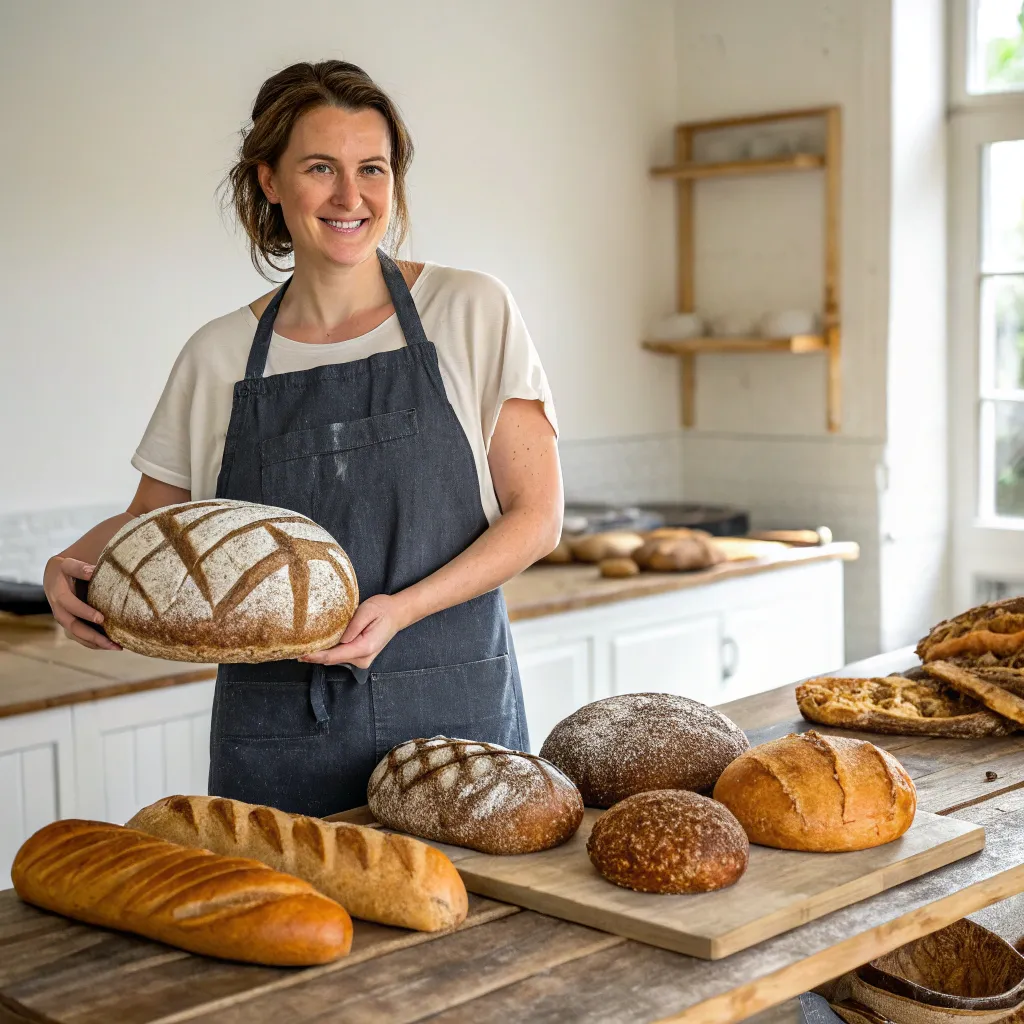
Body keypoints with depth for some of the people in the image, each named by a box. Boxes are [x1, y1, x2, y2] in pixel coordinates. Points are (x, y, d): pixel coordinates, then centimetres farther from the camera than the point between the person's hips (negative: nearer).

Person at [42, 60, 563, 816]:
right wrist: (73, 565, -8)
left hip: (454, 706, -1)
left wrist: (402, 609, -17)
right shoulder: (218, 356, 3)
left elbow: (536, 515, -3)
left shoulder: (473, 313, -2)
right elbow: (150, 521, 14)